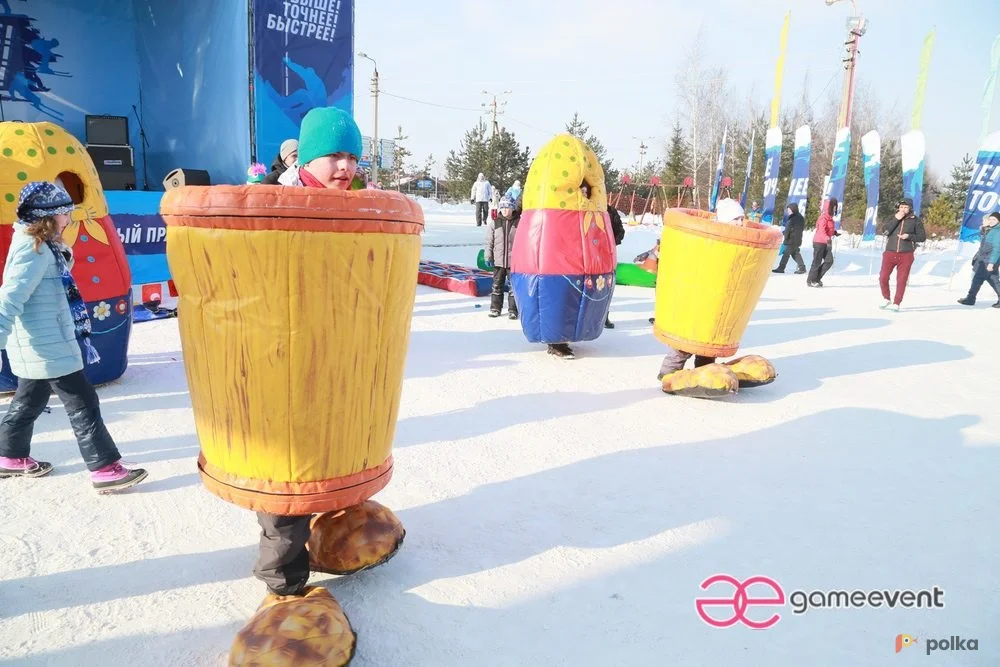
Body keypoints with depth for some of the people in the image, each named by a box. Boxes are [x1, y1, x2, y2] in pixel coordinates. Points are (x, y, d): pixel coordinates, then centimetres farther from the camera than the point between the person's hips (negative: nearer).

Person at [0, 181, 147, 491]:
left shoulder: (40, 246, 12)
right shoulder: (34, 250, -19)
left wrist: (62, 255, 16)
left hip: (40, 345, 11)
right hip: (47, 346, -11)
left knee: (29, 401, 22)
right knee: (83, 403, -7)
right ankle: (105, 469, -2)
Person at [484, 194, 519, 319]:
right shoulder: (494, 222, 2)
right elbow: (489, 241, 5)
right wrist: (488, 257, 2)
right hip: (498, 261, 2)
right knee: (497, 285, 11)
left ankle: (513, 310, 13)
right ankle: (495, 308, 21)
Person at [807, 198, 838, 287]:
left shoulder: (830, 217, 14)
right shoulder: (824, 216, -14)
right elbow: (821, 230, -27)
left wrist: (835, 232, 7)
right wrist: (827, 239, -40)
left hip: (826, 243, 9)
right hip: (819, 242, -9)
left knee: (829, 261, 2)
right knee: (817, 262, -2)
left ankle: (817, 278, 12)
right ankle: (810, 281, 9)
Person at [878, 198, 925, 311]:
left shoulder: (915, 220, 5)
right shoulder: (893, 218, 11)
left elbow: (922, 237, 4)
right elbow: (885, 230, -6)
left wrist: (909, 236, -12)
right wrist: (896, 219, -12)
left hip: (906, 255, -2)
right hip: (890, 253, 2)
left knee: (901, 280, 0)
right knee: (883, 278, -2)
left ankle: (896, 304, 8)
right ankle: (887, 300, 18)